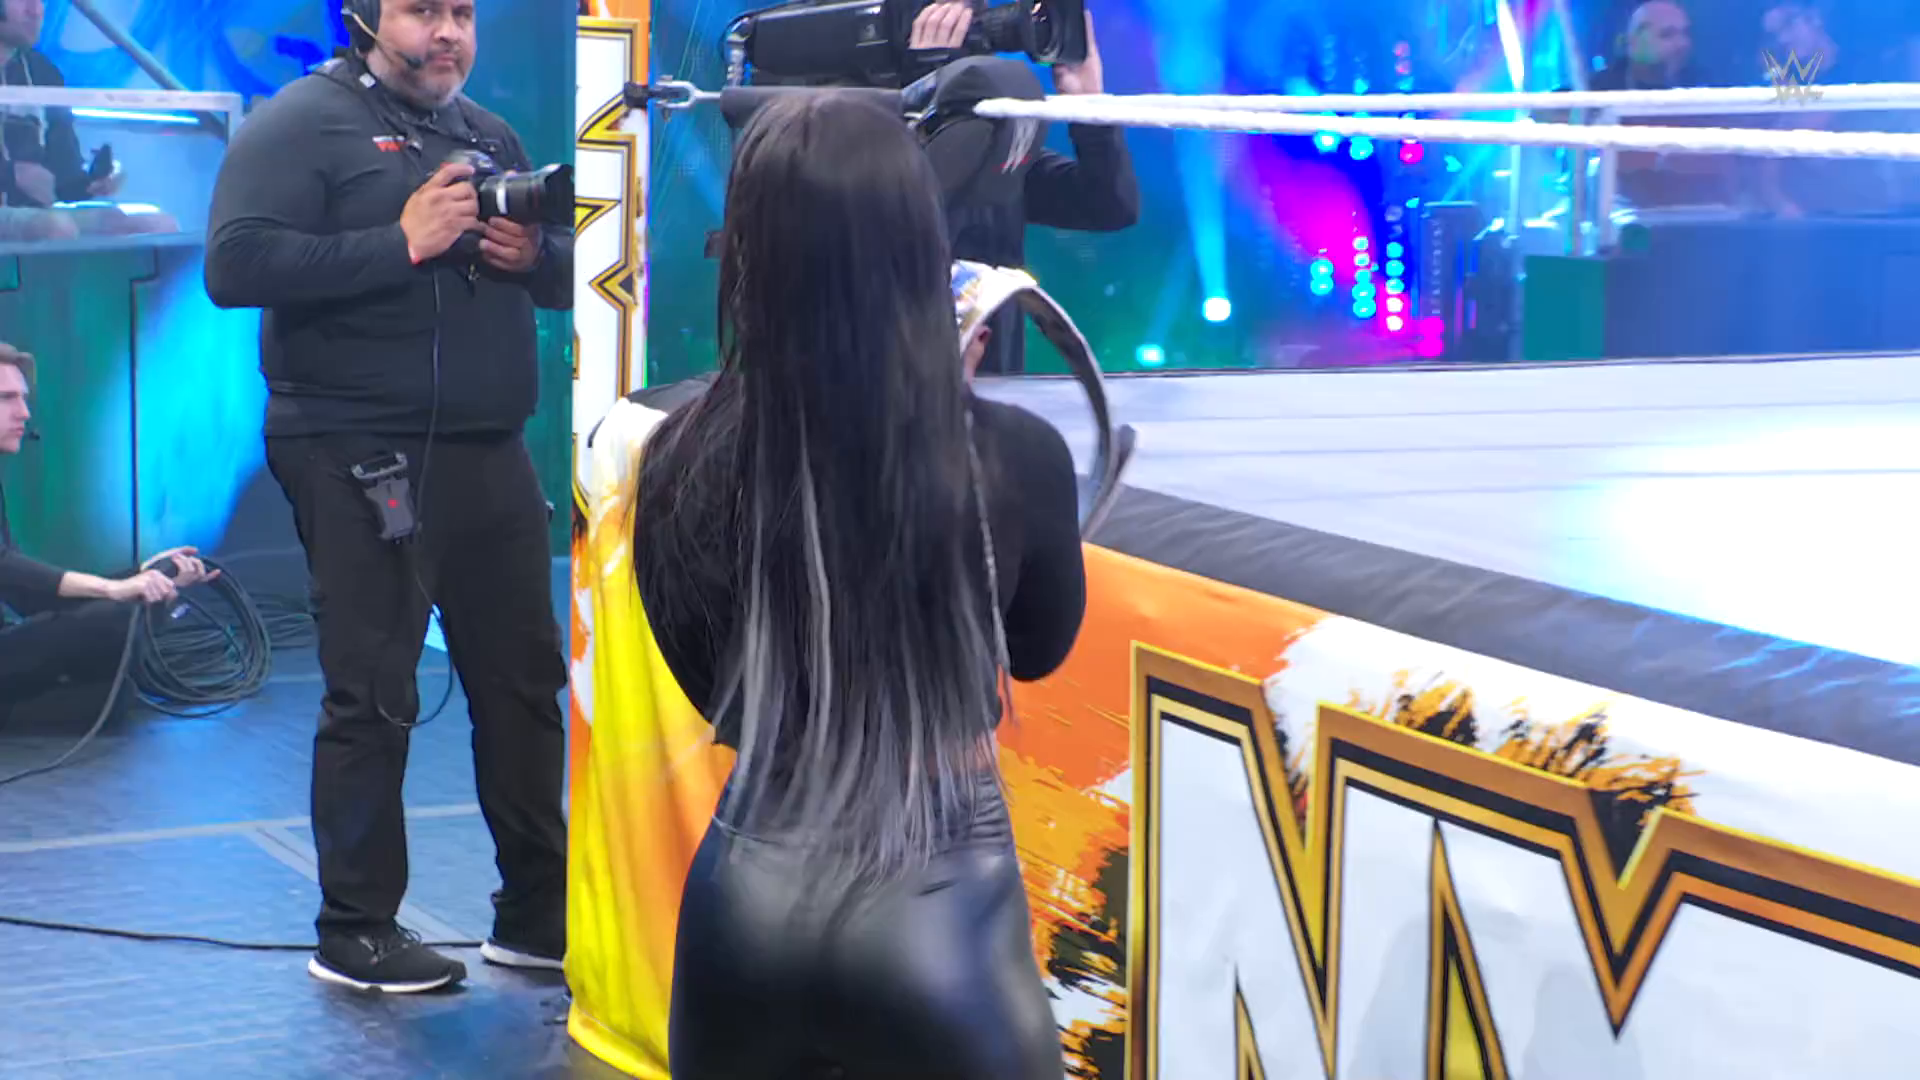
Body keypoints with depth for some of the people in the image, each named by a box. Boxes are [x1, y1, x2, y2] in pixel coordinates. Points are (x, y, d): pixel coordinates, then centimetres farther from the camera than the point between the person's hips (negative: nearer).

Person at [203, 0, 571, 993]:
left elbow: (569, 275, 21)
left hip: (491, 455, 7)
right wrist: (403, 243, -20)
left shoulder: (492, 136, 18)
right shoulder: (301, 123, -4)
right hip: (361, 462, -7)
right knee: (372, 696, -3)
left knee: (523, 681, 10)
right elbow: (234, 265, -17)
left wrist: (534, 256, -4)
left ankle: (536, 911, 21)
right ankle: (355, 930, 7)